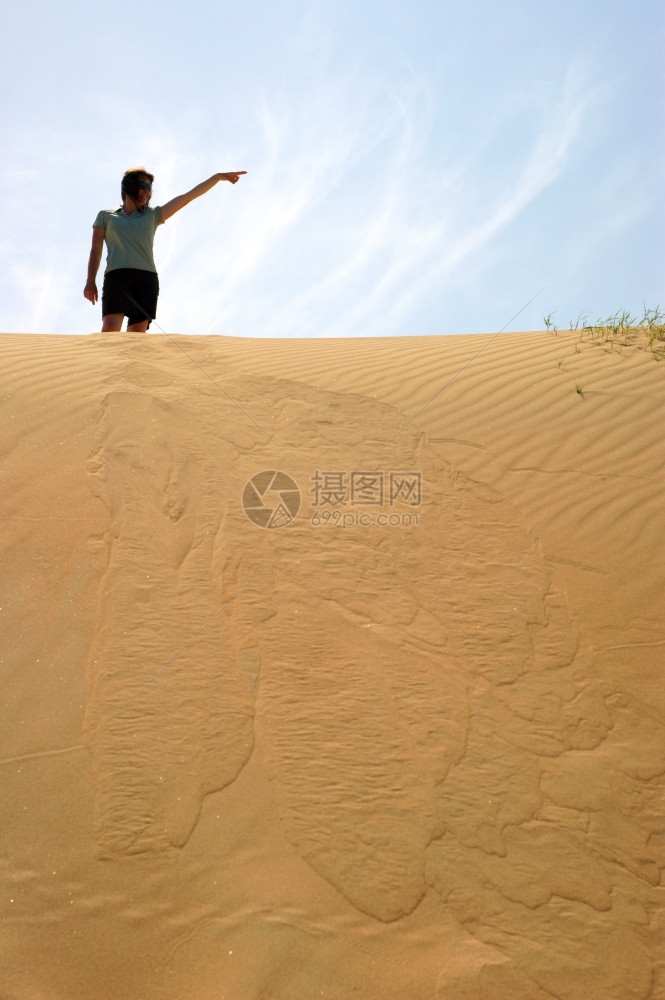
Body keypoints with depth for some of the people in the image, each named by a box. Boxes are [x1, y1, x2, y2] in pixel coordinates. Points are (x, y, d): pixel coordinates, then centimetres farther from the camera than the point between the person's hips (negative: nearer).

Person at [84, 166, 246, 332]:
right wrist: (90, 281, 2)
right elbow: (96, 249, 14)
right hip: (117, 276, -2)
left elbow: (187, 197, 18)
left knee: (137, 333, -7)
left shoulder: (153, 215, 22)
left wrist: (219, 176, 14)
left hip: (147, 278, 2)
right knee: (110, 329, -21)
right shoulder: (105, 216, 19)